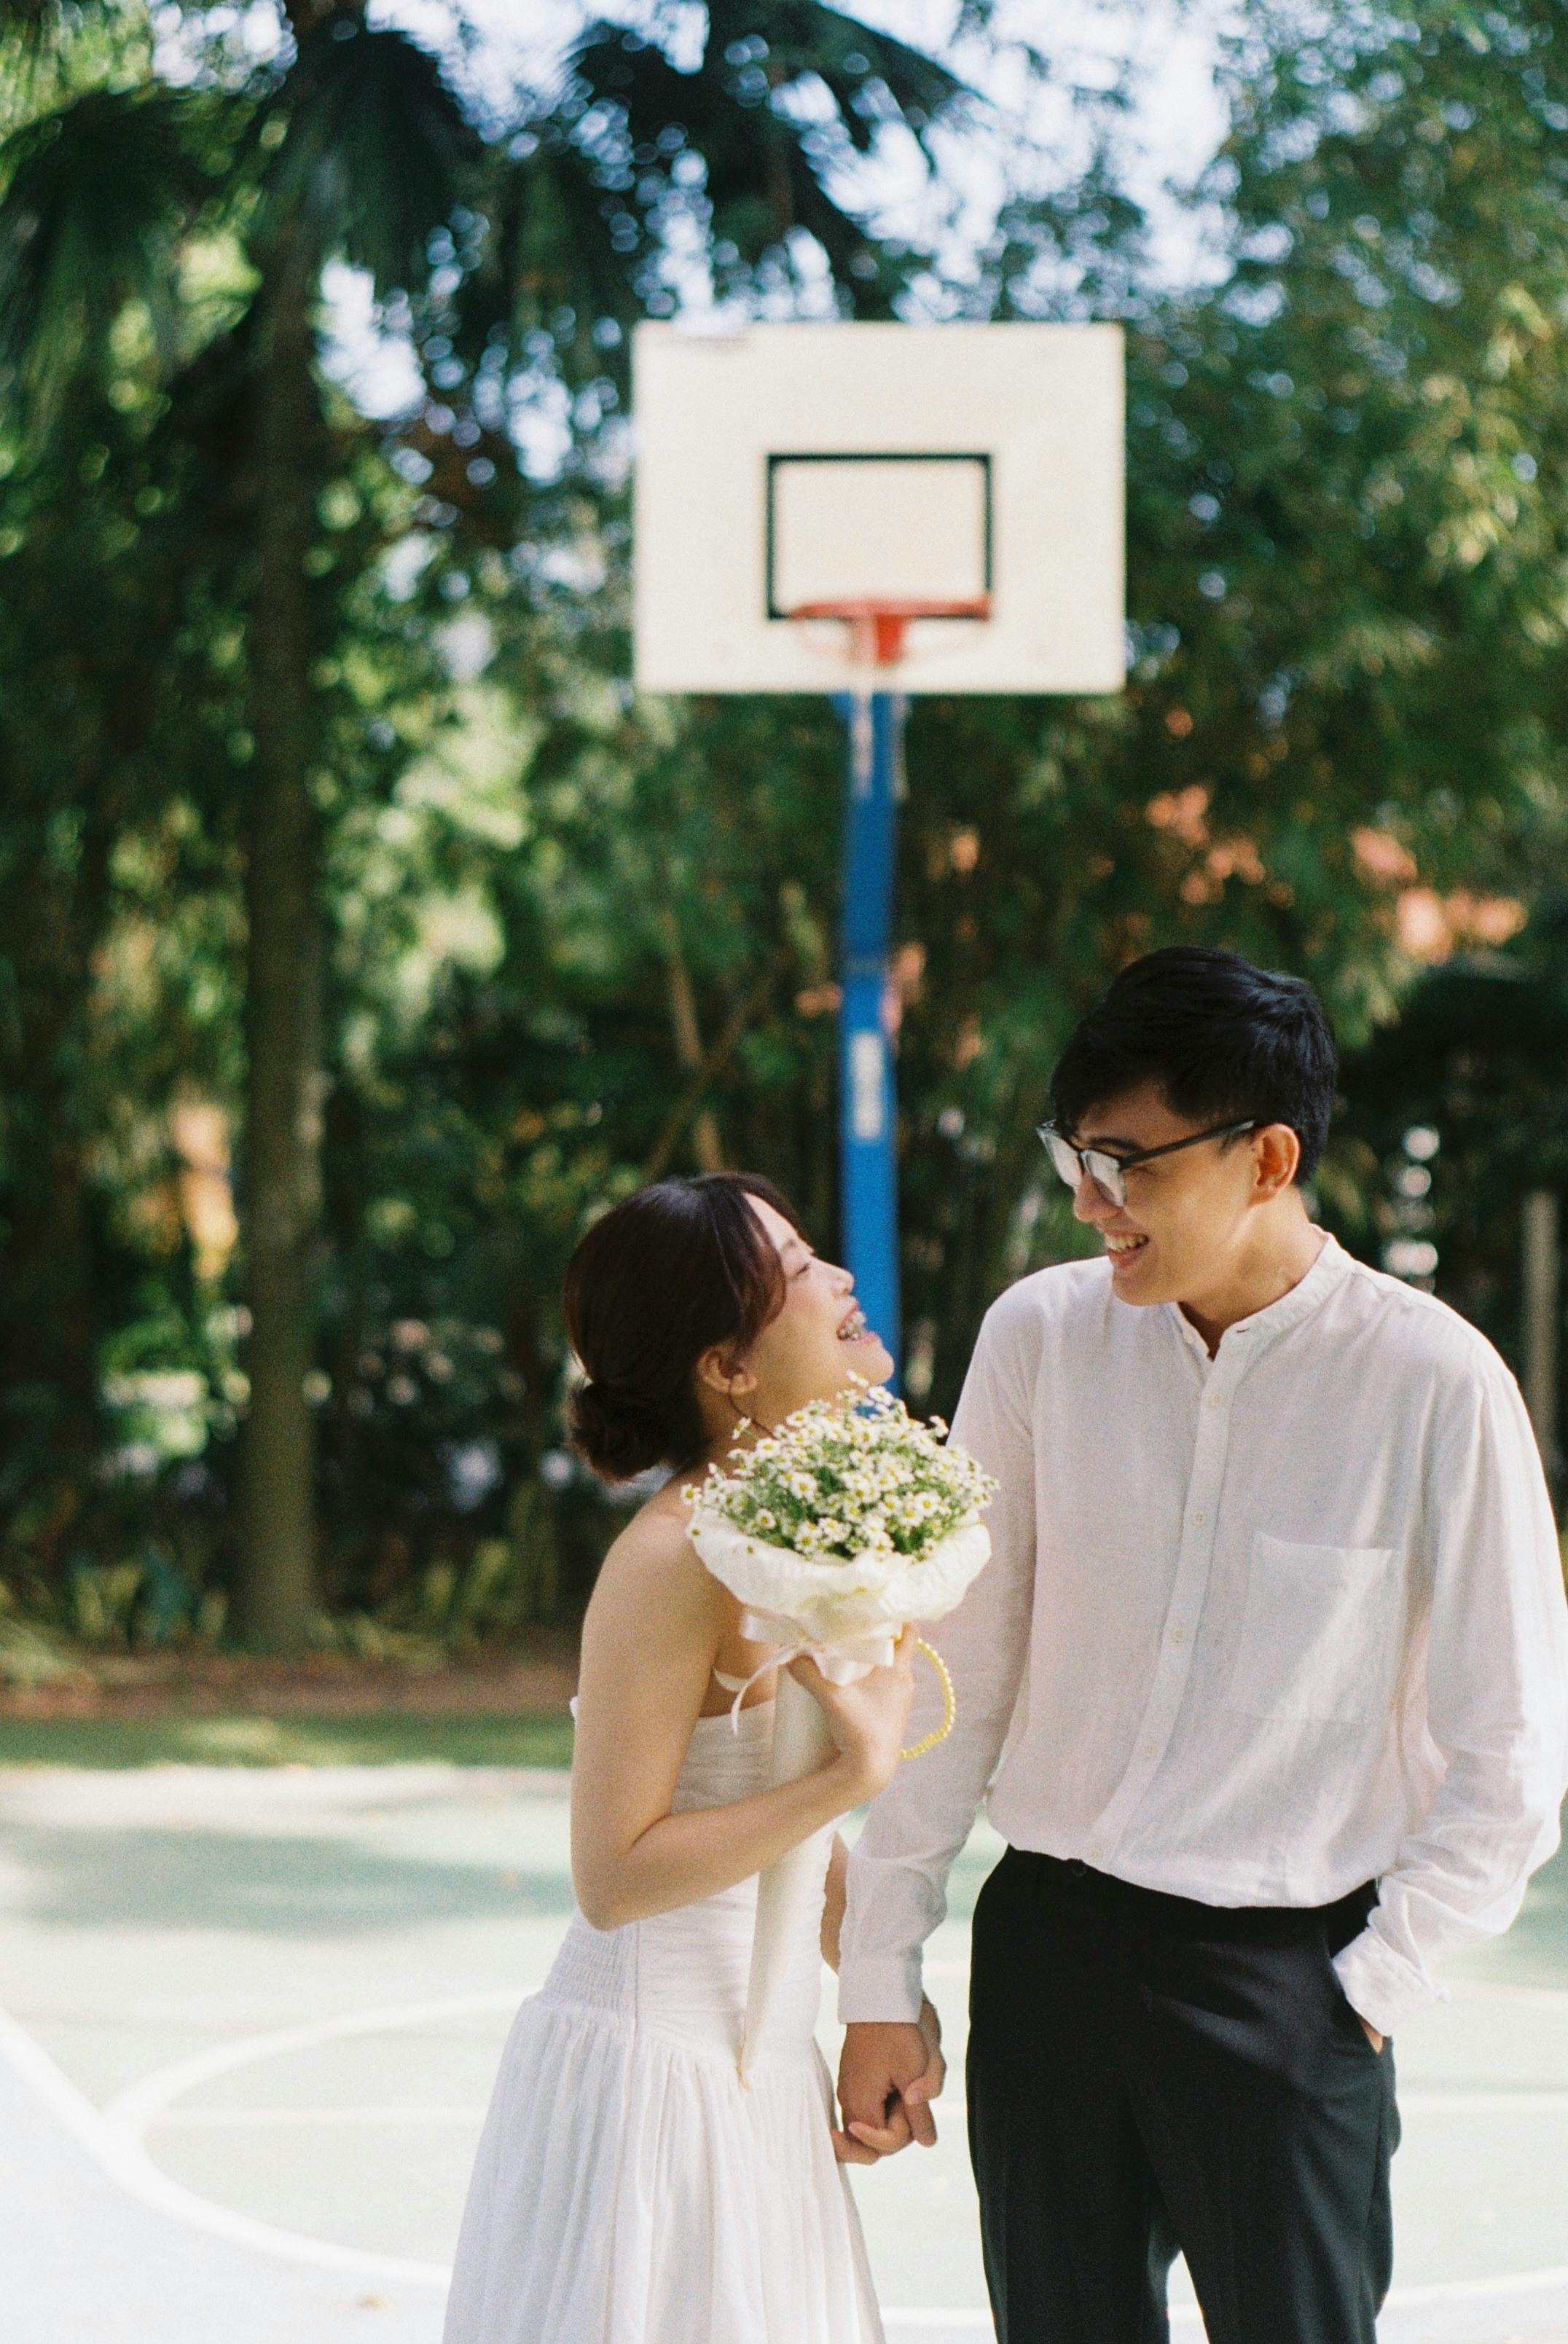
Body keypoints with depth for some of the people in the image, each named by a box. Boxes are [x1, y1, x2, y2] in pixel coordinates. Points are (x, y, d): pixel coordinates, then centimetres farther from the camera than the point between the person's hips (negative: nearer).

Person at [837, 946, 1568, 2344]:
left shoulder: (1431, 1382, -10)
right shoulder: (1041, 1337, -1)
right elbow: (954, 1672, 5)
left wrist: (1380, 1981, -6)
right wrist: (882, 1979, 5)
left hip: (1287, 1973, -3)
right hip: (1049, 1949, 3)